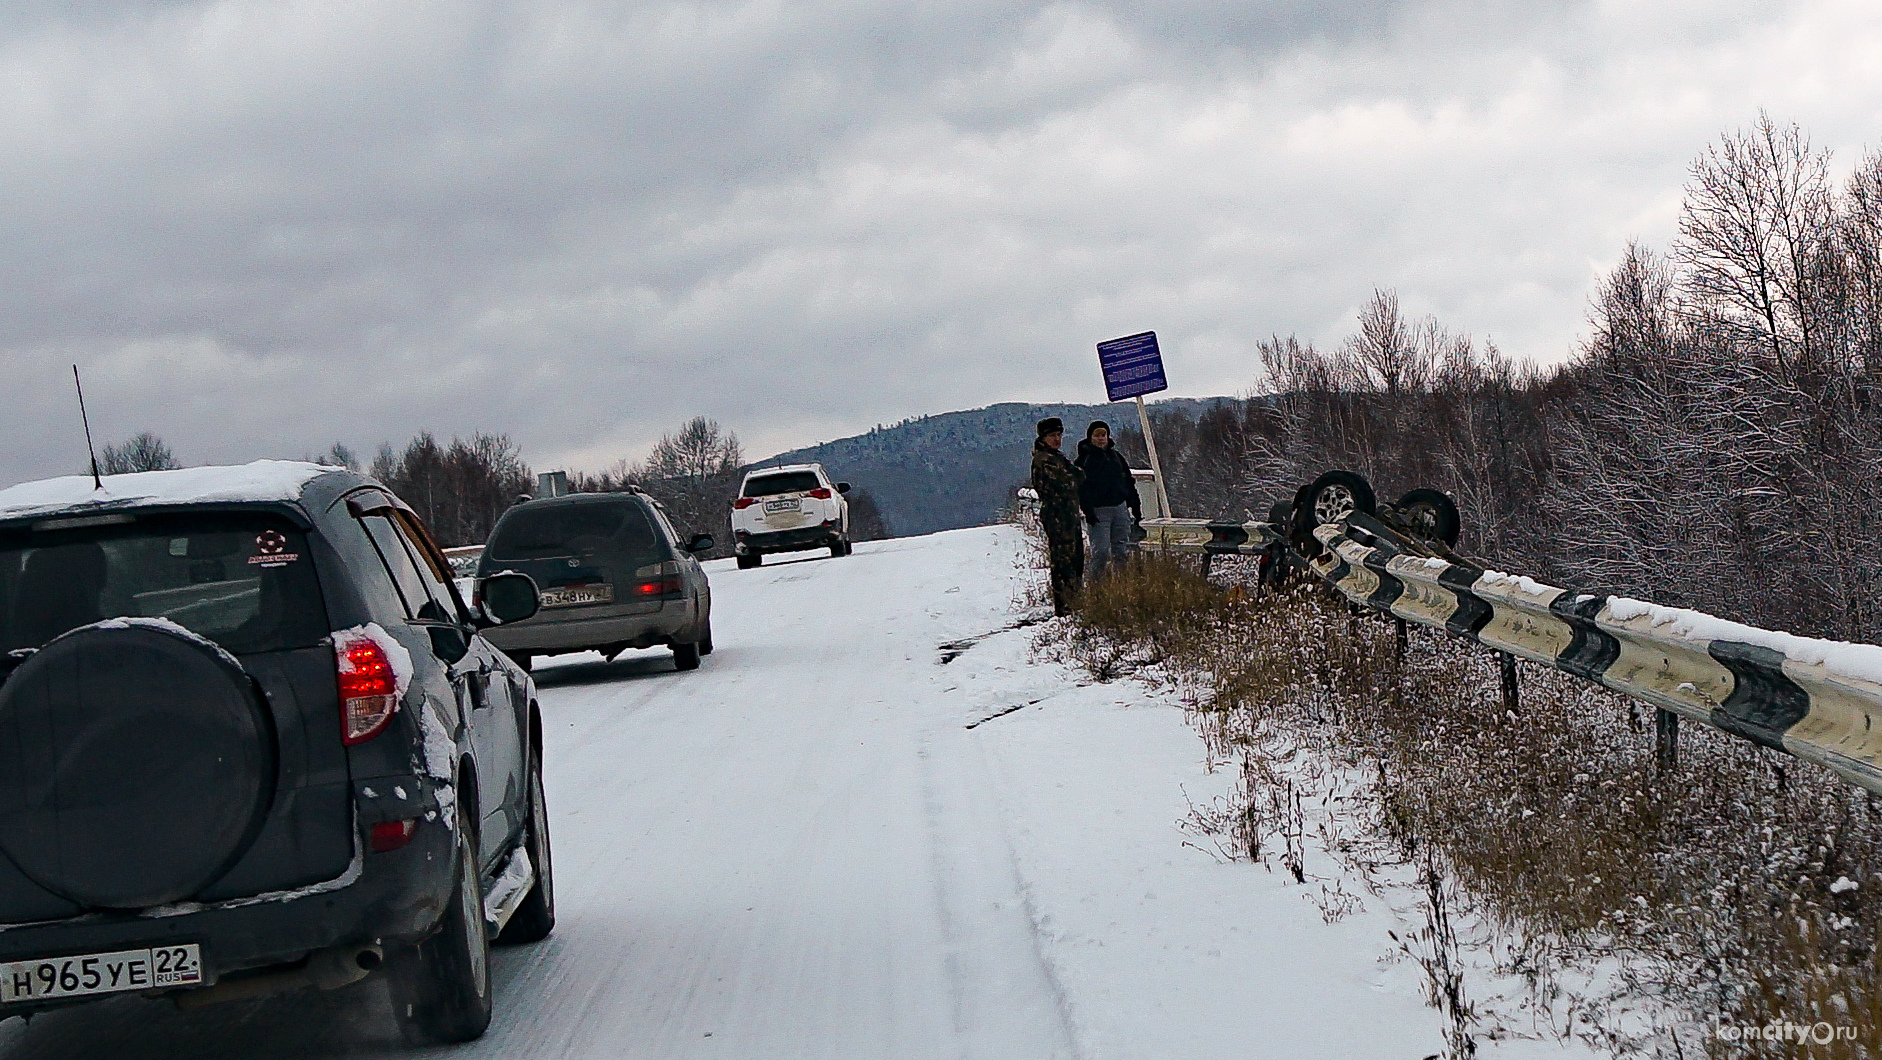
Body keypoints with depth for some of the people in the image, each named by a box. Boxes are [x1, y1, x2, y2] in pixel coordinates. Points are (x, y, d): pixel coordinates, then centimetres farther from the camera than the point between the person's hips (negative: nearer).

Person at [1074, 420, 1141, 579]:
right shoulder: (1084, 460, -1)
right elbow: (1081, 489, -10)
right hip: (1098, 511, -5)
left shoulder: (1116, 456, 14)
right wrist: (1088, 512, -21)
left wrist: (1136, 508, 14)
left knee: (1122, 551, 6)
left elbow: (1129, 483, 18)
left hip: (1120, 508, 5)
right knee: (1101, 552, -11)